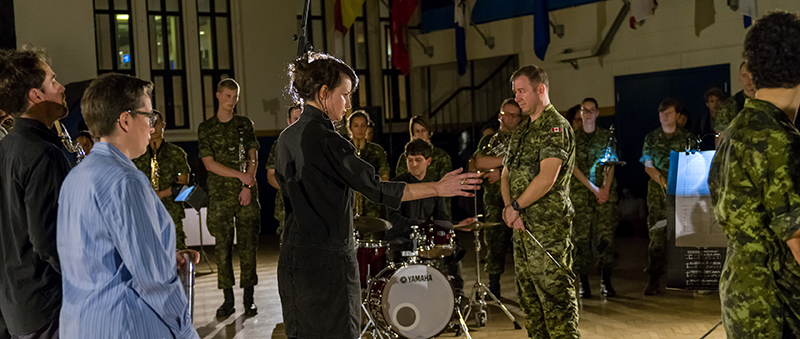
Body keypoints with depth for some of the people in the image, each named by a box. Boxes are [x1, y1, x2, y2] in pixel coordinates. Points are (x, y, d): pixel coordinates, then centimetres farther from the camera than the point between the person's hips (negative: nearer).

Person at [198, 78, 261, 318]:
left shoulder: (245, 124, 11)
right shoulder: (206, 128, 7)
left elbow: (253, 158, 6)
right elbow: (209, 163, 0)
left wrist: (248, 185, -6)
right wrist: (239, 174, -7)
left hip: (246, 193, 1)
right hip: (220, 194, 0)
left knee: (248, 244, -1)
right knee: (223, 246, 0)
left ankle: (248, 298, 6)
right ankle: (228, 300, 7)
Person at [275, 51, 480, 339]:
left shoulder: (287, 137, 10)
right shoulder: (325, 139, -17)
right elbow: (377, 190, -19)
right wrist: (438, 188, -15)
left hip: (293, 256, 9)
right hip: (327, 260, -9)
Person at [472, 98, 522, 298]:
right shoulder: (488, 141, 16)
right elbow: (480, 163, -2)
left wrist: (502, 172, -10)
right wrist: (509, 159, -9)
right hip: (494, 201, 2)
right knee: (494, 245, 3)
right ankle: (493, 293, 14)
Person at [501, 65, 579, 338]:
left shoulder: (556, 128, -10)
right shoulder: (522, 131, 18)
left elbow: (547, 179, -20)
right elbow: (506, 174, 16)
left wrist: (516, 207, -10)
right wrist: (509, 207, -2)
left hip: (548, 226, -9)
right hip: (522, 225, 9)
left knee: (554, 293, -7)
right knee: (528, 293, 14)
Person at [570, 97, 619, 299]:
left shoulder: (607, 136, 11)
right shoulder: (572, 138, 7)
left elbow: (610, 165, 8)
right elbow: (573, 167, 0)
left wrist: (605, 189, -7)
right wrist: (594, 188, -8)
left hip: (605, 192, 1)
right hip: (580, 193, -1)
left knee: (606, 235, -6)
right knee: (581, 238, -3)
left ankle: (606, 282, 1)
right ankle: (583, 283, 3)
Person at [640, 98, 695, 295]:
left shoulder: (687, 138, 8)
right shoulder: (651, 138, 12)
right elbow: (648, 166, 8)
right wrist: (661, 180, -11)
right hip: (658, 191, 0)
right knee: (657, 233, -6)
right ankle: (654, 279, -3)